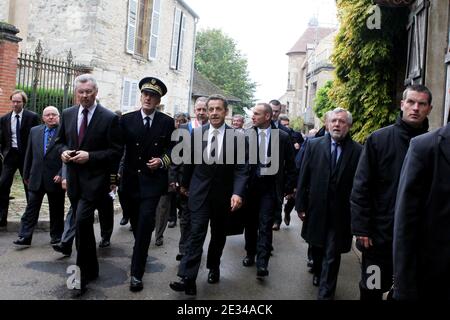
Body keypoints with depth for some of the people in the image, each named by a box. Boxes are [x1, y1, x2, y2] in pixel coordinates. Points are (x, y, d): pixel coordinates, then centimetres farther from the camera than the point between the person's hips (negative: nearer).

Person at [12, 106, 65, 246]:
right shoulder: (34, 131, 9)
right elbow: (29, 154, 13)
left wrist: (61, 174, -15)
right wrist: (26, 174, 12)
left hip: (55, 178, -3)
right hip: (36, 178, 4)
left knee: (56, 210, 9)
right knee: (31, 208, 5)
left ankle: (56, 236, 22)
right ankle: (25, 236, 10)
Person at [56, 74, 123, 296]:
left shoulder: (110, 118, -9)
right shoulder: (67, 114, 7)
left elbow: (116, 151, -9)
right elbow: (60, 141, 18)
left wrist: (90, 156, -19)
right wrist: (63, 151, -4)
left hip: (94, 179, -6)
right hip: (73, 178, 6)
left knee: (82, 222, -16)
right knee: (83, 225, 16)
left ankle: (83, 274, 0)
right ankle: (91, 269, 33)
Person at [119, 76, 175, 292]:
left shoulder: (167, 122, 0)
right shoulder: (127, 119, 2)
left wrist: (162, 160, -15)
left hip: (153, 180, -2)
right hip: (130, 179, 2)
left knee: (144, 223, -11)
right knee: (135, 222, 15)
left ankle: (137, 273, -4)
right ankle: (141, 255, 41)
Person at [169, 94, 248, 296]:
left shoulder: (237, 137, -7)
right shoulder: (197, 133, -2)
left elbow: (241, 169, -10)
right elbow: (189, 161, 9)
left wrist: (238, 192, -22)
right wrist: (185, 184, 18)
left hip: (224, 195, 0)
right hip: (200, 192, 0)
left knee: (218, 234, 15)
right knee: (196, 234, -7)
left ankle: (213, 267, 36)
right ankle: (188, 279, -7)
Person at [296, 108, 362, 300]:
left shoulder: (357, 151, -9)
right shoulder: (314, 145, -2)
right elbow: (303, 177, -1)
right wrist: (301, 205, -1)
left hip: (340, 213, -3)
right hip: (316, 208, 3)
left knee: (332, 255, 3)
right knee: (316, 247, 23)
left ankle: (325, 294, 16)